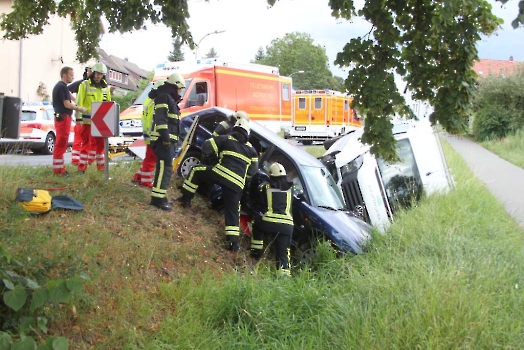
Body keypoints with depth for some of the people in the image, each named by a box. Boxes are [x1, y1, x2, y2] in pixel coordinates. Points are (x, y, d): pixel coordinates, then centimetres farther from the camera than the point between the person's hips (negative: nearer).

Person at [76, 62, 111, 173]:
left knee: (100, 143, 11)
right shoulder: (85, 85, -3)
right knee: (86, 142, -2)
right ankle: (82, 166, 2)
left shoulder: (106, 88, 11)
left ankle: (100, 164, 20)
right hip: (87, 119, -4)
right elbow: (79, 102, -5)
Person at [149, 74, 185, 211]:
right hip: (163, 139, -11)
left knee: (164, 167, 14)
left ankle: (159, 195, 19)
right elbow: (160, 118, -20)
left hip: (167, 139, 11)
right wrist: (165, 136, -25)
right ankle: (158, 198, -20)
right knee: (165, 167, -16)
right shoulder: (164, 97, -9)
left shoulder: (169, 98, 24)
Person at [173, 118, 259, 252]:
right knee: (232, 211, 8)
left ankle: (185, 199, 21)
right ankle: (234, 241, -3)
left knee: (196, 171, 22)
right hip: (237, 184, 3)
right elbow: (253, 171, 22)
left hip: (220, 173, -2)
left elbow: (205, 147, 6)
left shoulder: (226, 139, 11)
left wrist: (216, 152, 28)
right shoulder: (251, 149, 21)